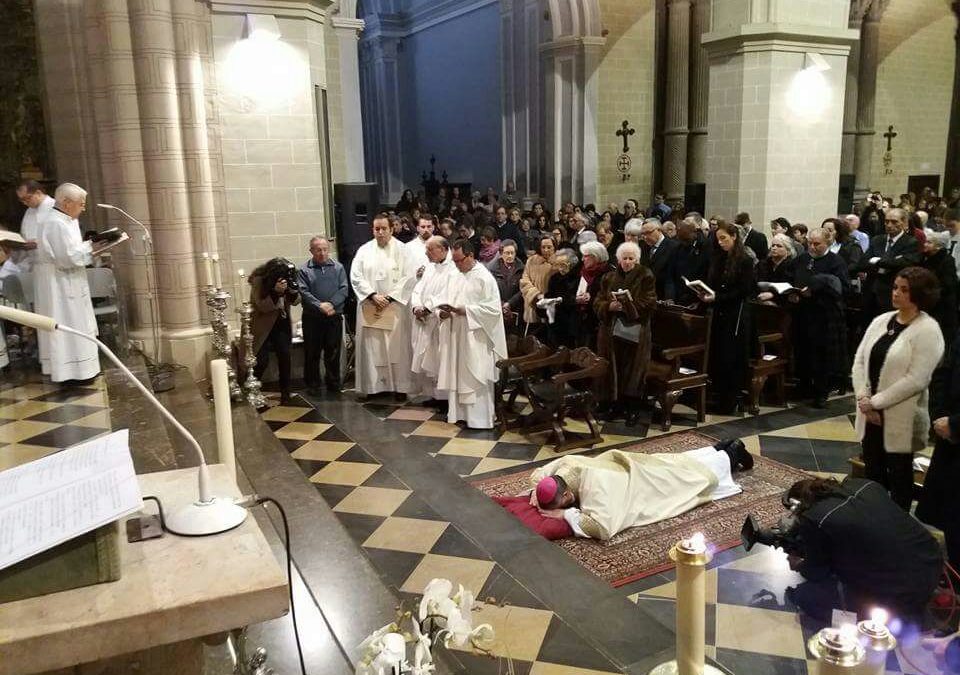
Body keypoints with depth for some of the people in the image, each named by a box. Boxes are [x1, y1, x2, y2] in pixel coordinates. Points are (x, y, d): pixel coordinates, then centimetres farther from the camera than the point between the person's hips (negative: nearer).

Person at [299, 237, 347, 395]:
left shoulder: (338, 268, 7)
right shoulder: (304, 270, 1)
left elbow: (344, 289, 0)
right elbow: (304, 292, -9)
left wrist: (331, 304, -15)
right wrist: (320, 306, -19)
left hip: (335, 316, 2)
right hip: (312, 318, -2)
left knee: (333, 352, 9)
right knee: (312, 353, 5)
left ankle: (333, 382, 21)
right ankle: (312, 384, 16)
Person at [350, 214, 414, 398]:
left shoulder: (401, 249, -1)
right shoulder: (364, 250, 5)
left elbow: (407, 277, -7)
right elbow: (356, 277, 0)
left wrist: (389, 298, -14)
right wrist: (373, 296, -12)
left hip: (395, 307, -2)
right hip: (369, 308, 2)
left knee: (396, 346, 2)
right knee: (371, 347, 4)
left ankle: (399, 385, 10)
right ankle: (372, 385, 12)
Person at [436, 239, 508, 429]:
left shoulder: (484, 278, -13)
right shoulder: (459, 276, 11)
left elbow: (493, 308, -17)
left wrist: (464, 310, -21)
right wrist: (446, 312, -4)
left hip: (475, 337, -8)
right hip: (458, 335, 8)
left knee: (475, 376, -2)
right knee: (458, 375, 12)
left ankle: (479, 418, 6)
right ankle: (461, 413, 22)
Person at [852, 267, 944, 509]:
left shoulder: (928, 330, -13)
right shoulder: (880, 320, 6)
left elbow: (915, 380, -19)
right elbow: (859, 361, 4)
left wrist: (875, 402, -16)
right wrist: (863, 399, -9)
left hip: (900, 418, -6)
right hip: (870, 414, 6)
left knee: (898, 476, 10)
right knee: (872, 472, 18)